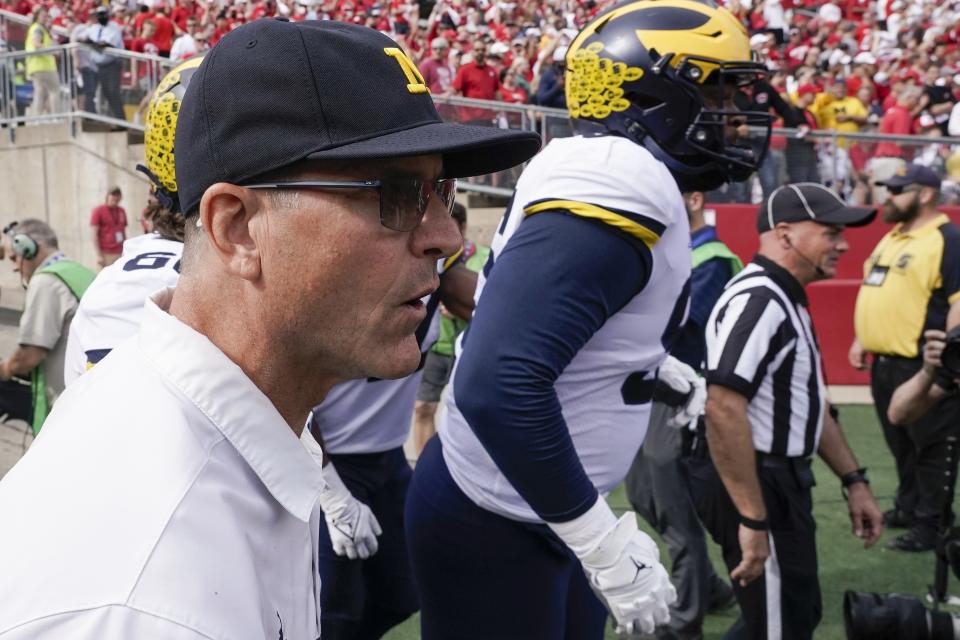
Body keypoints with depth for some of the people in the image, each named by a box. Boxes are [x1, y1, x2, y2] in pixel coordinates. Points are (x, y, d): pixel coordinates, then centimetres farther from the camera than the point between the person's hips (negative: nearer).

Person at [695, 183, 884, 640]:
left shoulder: (788, 302, 15)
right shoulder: (757, 300, -20)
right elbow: (723, 409, -30)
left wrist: (853, 481, 19)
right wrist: (753, 521, -30)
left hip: (782, 482, 11)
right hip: (755, 486, -11)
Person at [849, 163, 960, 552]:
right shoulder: (890, 239, 17)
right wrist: (861, 340, 21)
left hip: (922, 369, -9)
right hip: (884, 364, 9)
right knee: (900, 446, 19)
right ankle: (907, 509, 32)